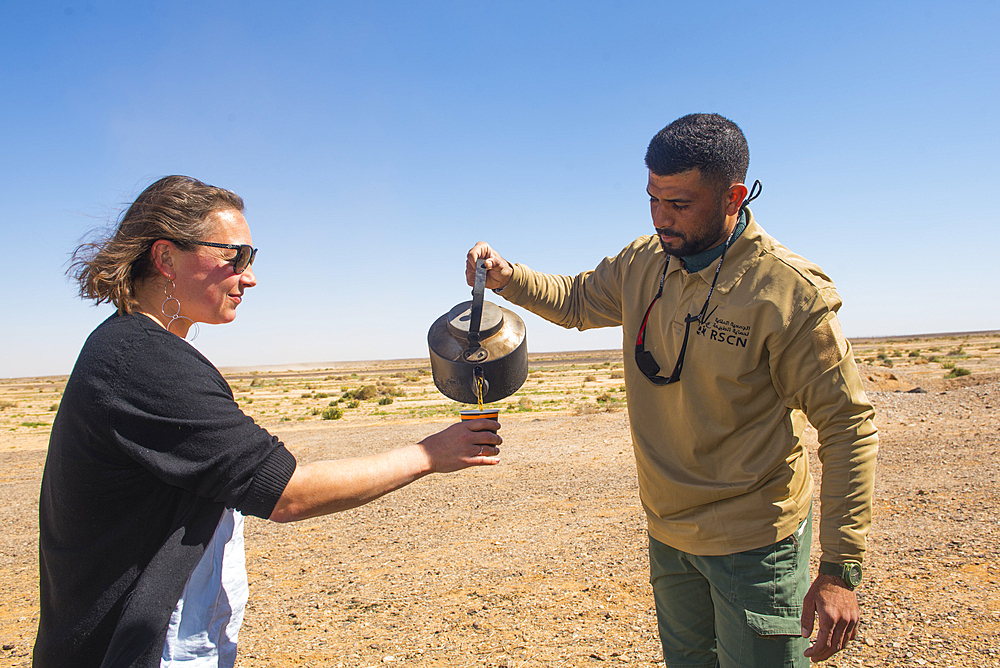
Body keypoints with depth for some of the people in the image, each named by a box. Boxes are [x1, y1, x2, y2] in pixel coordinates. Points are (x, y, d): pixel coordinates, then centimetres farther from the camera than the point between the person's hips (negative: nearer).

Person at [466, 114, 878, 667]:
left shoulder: (789, 291, -20)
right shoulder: (643, 263, -2)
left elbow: (848, 427, -17)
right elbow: (577, 300, 15)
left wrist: (840, 570, -20)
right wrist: (506, 277, -5)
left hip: (753, 543, -5)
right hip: (667, 533, 6)